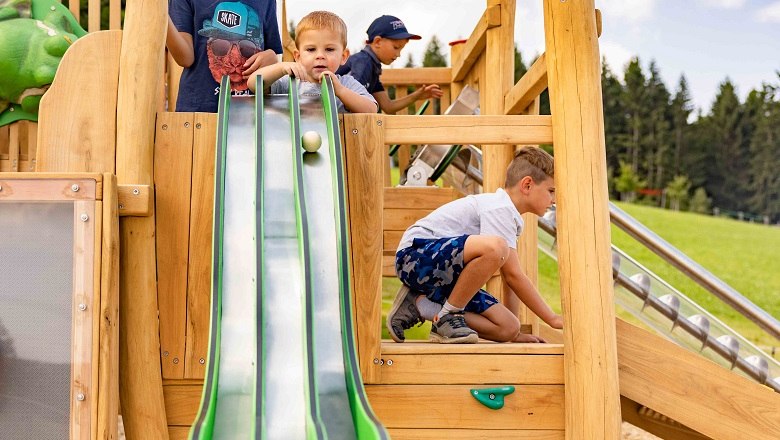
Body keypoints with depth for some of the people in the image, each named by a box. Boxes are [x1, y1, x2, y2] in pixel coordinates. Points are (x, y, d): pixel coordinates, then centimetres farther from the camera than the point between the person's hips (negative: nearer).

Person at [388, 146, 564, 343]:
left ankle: (420, 305, 2)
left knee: (508, 328, -4)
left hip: (446, 278, 10)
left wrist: (515, 333, 15)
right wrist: (553, 319, -13)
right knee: (495, 247, -36)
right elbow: (512, 276, -19)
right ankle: (447, 316, -19)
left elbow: (511, 276, 17)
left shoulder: (504, 209, 16)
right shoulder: (500, 208, -15)